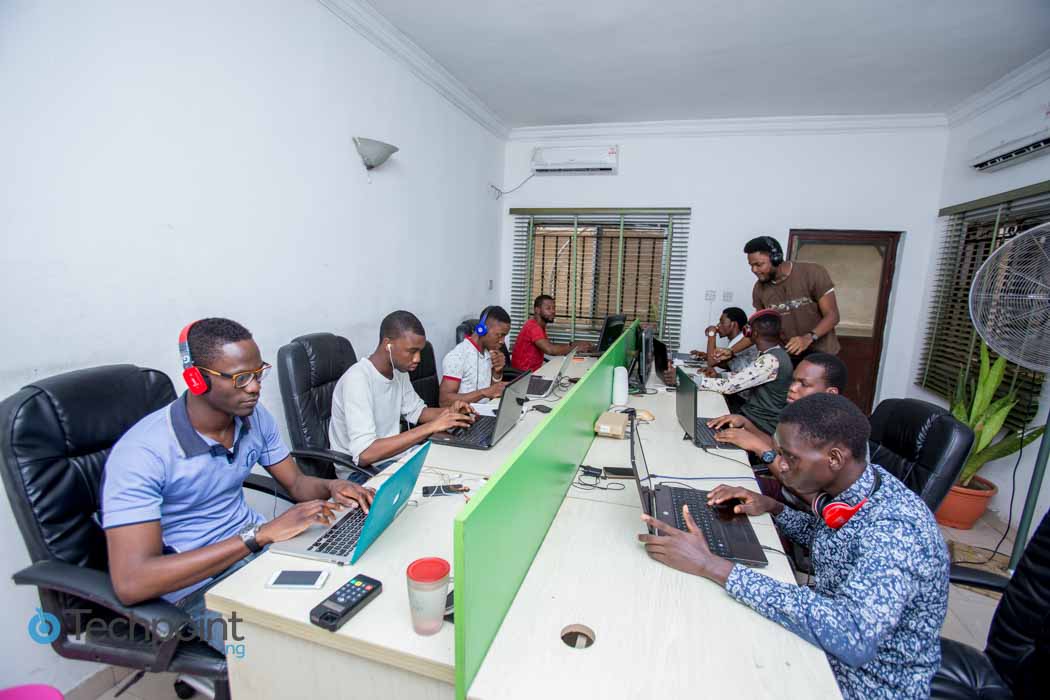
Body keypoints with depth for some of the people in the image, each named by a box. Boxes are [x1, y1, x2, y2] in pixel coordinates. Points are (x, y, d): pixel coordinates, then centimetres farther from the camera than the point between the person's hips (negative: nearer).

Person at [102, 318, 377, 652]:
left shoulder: (254, 416, -4)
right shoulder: (142, 452, -22)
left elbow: (297, 484, 7)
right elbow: (131, 583, -28)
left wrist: (330, 487, -16)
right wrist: (261, 534, -33)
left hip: (257, 544, 6)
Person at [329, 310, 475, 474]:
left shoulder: (399, 370, -1)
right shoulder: (357, 379, -25)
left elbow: (416, 411, 14)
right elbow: (364, 454, -33)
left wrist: (449, 412, -6)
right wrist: (430, 427, -33)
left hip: (393, 457, 7)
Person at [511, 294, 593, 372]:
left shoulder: (540, 326, 11)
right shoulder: (533, 327, -19)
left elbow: (549, 345, 12)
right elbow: (550, 349, -30)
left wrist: (573, 344, 0)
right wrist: (575, 347, -20)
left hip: (534, 370, 9)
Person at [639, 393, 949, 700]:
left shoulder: (897, 530, -33)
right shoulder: (851, 485, -9)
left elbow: (852, 637, -45)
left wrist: (712, 566, -44)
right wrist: (772, 507, -7)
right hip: (827, 639, 6)